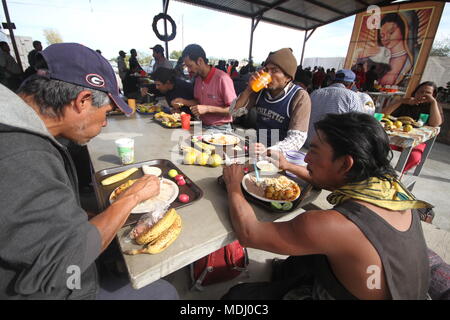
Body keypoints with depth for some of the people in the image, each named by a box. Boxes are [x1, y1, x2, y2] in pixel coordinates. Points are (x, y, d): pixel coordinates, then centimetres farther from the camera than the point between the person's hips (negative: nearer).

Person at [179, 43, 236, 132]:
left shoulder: (222, 78, -18)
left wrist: (207, 108, -24)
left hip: (220, 129, -8)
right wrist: (184, 102, 2)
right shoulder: (198, 78, 8)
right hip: (202, 126, 8)